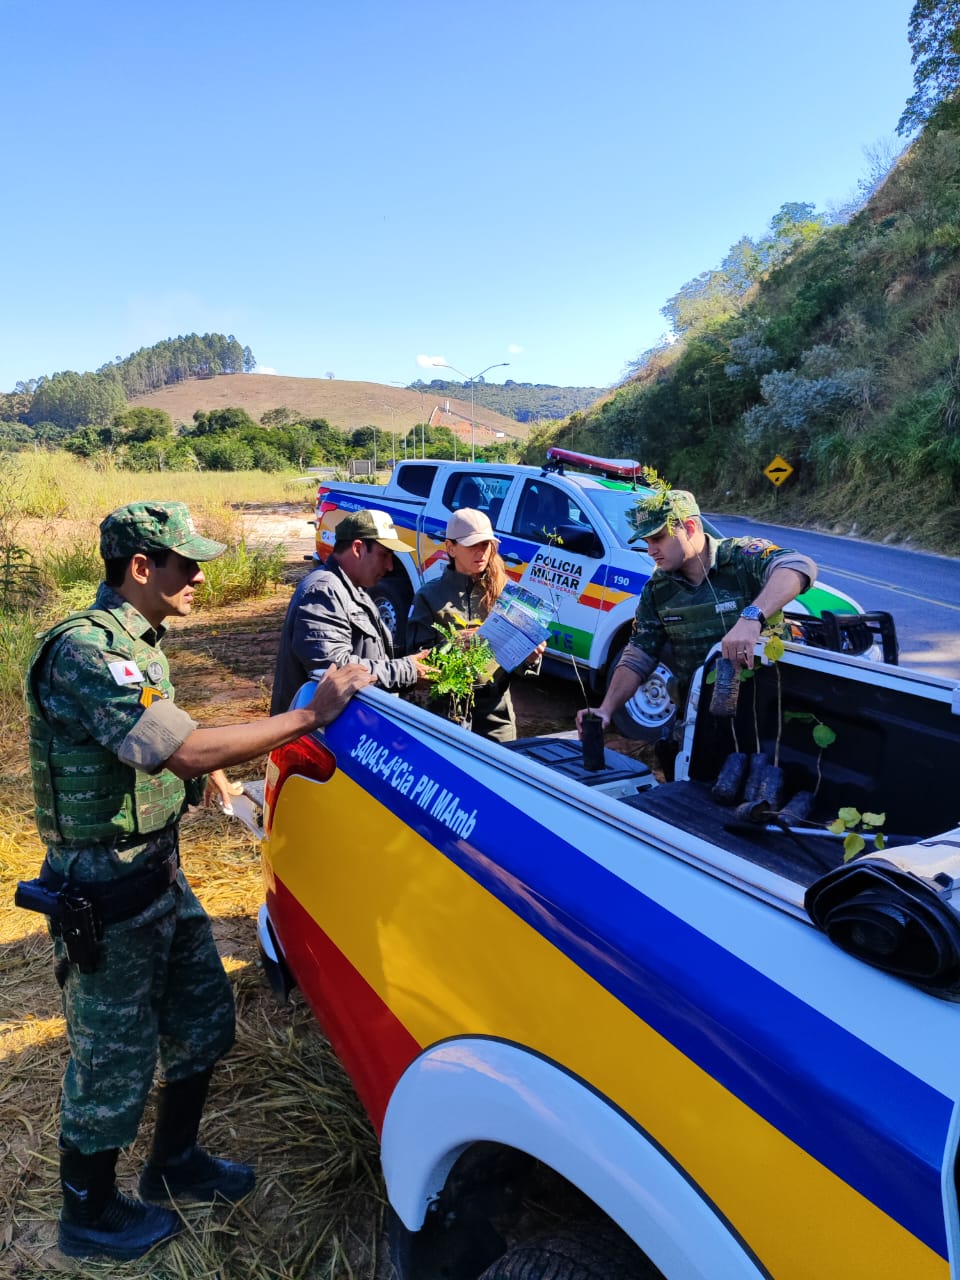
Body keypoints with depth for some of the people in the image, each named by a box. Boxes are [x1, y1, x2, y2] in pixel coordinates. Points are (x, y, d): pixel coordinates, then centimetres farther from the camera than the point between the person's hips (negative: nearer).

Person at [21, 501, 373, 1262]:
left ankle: (175, 1163, 43)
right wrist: (309, 717, -30)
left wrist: (213, 773, 8)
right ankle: (91, 1214, 36)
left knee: (203, 1014, 20)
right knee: (115, 1058, 10)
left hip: (161, 869, 9)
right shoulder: (85, 652, -26)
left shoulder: (137, 641, 7)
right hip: (106, 891, -9)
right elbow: (185, 752, -34)